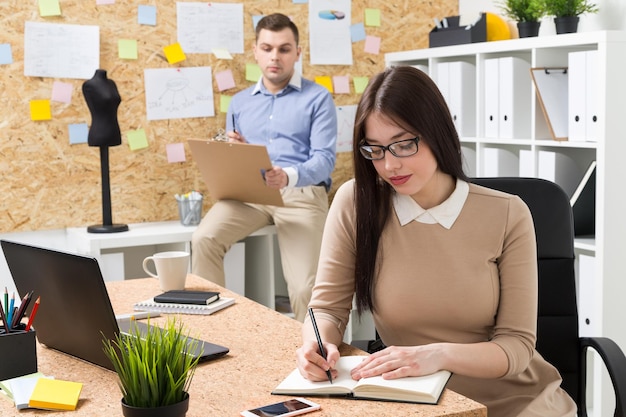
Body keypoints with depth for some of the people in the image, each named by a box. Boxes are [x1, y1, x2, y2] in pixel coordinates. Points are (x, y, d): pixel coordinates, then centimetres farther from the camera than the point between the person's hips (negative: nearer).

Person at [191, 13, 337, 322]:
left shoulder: (318, 98, 6)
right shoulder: (239, 102, 20)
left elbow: (324, 159, -6)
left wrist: (289, 177, -28)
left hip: (301, 192, -3)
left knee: (305, 289, -22)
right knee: (204, 238, -27)